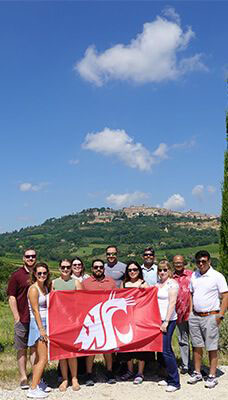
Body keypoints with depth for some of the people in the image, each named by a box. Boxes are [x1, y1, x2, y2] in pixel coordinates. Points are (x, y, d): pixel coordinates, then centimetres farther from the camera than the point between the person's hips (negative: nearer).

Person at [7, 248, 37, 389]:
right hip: (22, 319, -2)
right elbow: (12, 297, -3)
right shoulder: (17, 275, -2)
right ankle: (23, 378, 17)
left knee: (36, 348, 8)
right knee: (22, 349, 7)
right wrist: (17, 317, -9)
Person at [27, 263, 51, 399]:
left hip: (46, 323, 8)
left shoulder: (46, 287, 10)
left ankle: (38, 382, 27)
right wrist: (41, 329, -18)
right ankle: (33, 389, -1)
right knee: (43, 358, -7)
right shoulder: (33, 289, -13)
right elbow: (35, 311, -17)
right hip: (38, 323, -8)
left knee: (40, 357, 16)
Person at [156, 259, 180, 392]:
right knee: (166, 350, 13)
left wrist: (166, 322, -17)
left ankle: (175, 382, 3)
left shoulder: (172, 283, -9)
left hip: (168, 321, -7)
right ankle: (170, 378, 23)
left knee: (166, 350, -7)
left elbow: (172, 303, -14)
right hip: (158, 320, 8)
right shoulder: (158, 284, 14)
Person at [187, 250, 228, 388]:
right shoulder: (194, 275, 9)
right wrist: (191, 310, 9)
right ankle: (197, 373, 23)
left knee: (212, 348, 1)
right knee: (197, 346, 12)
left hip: (210, 316, -5)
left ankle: (212, 376, 10)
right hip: (194, 316, 5)